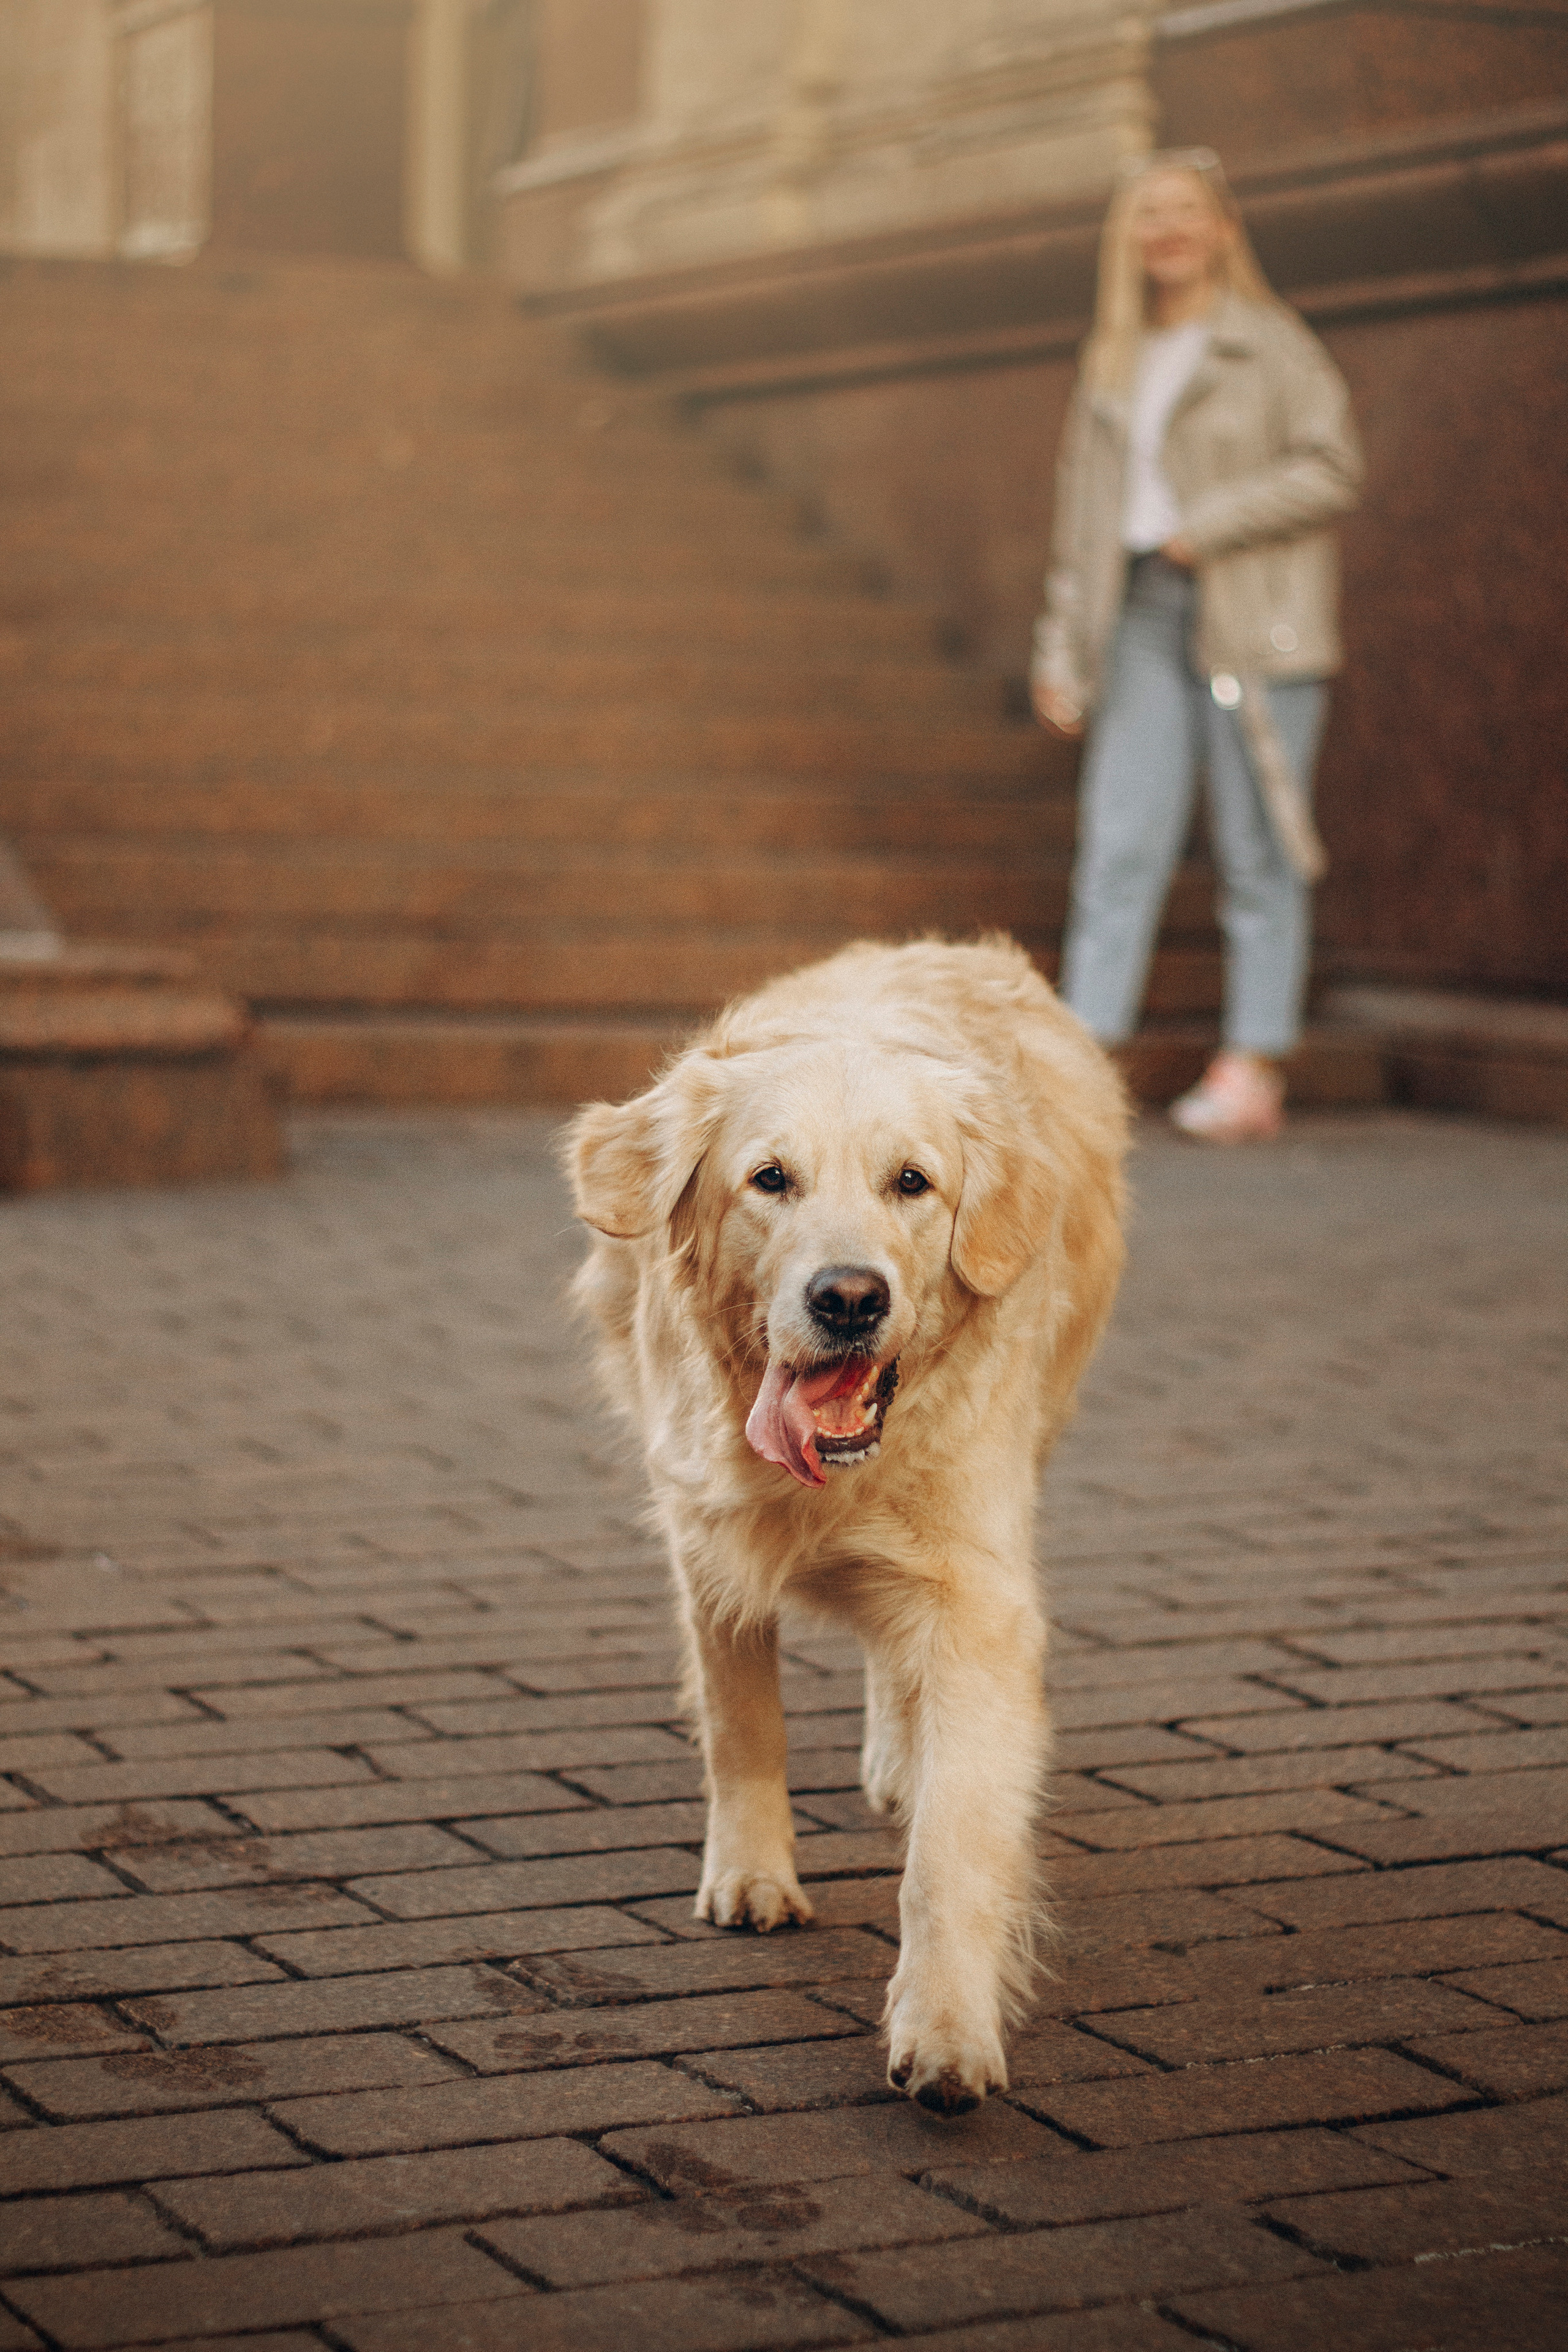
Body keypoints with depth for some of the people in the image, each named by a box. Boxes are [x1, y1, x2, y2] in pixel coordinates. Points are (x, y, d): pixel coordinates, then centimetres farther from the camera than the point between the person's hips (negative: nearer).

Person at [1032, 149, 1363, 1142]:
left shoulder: (1272, 343, 2)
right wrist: (1062, 646, 13)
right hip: (1142, 614, 5)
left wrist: (1204, 530, -11)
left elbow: (1333, 469, -8)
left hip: (1254, 619, -5)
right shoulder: (1115, 362, 19)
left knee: (1259, 853, -4)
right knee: (1121, 843, -4)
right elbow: (1083, 507, 19)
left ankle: (1255, 1069, -1)